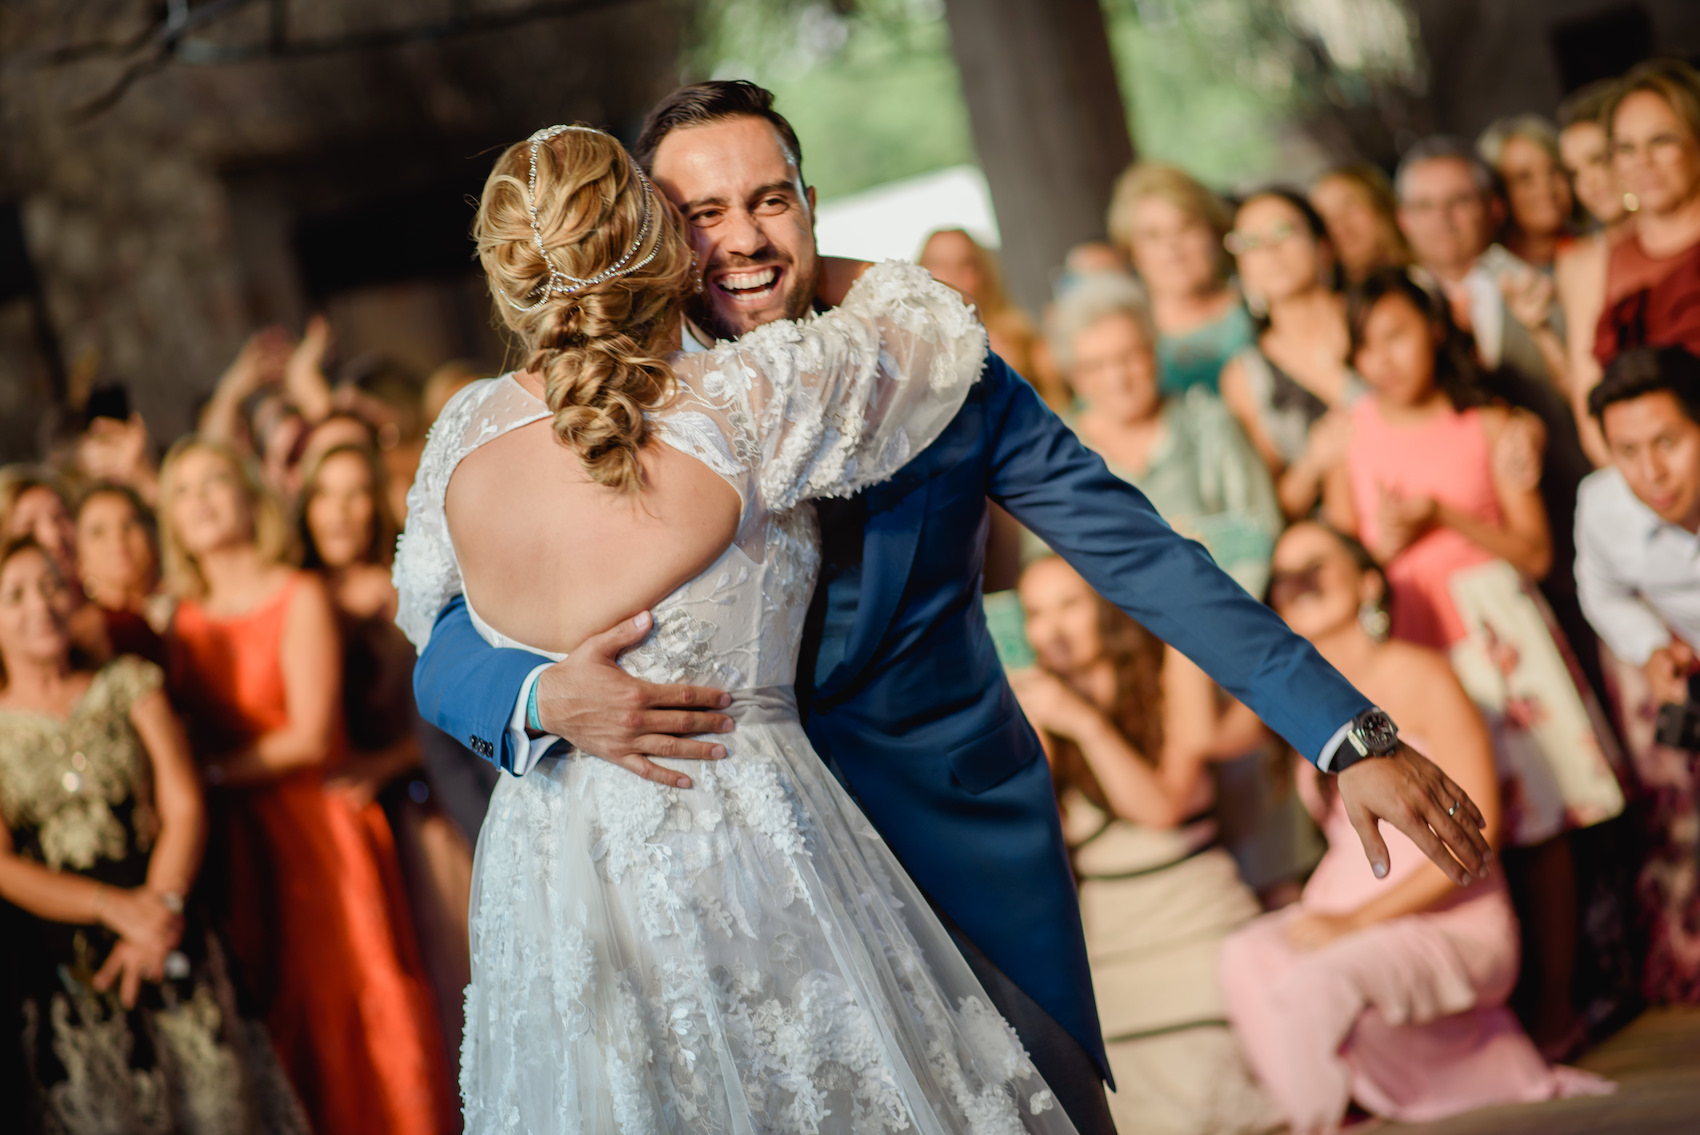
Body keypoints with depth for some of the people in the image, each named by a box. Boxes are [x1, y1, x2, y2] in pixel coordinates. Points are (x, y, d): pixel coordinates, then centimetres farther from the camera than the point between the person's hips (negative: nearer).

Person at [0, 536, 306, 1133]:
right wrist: (113, 905, -16)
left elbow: (184, 807, 1)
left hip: (170, 947, 1)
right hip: (56, 966, -1)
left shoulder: (128, 683, 9)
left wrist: (163, 902, -16)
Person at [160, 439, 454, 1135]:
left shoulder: (300, 598, -2)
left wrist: (211, 773, -7)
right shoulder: (185, 620, 11)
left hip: (318, 826, -4)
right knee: (276, 1024, 3)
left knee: (345, 1011, -3)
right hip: (234, 846, 4)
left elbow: (311, 737, -10)